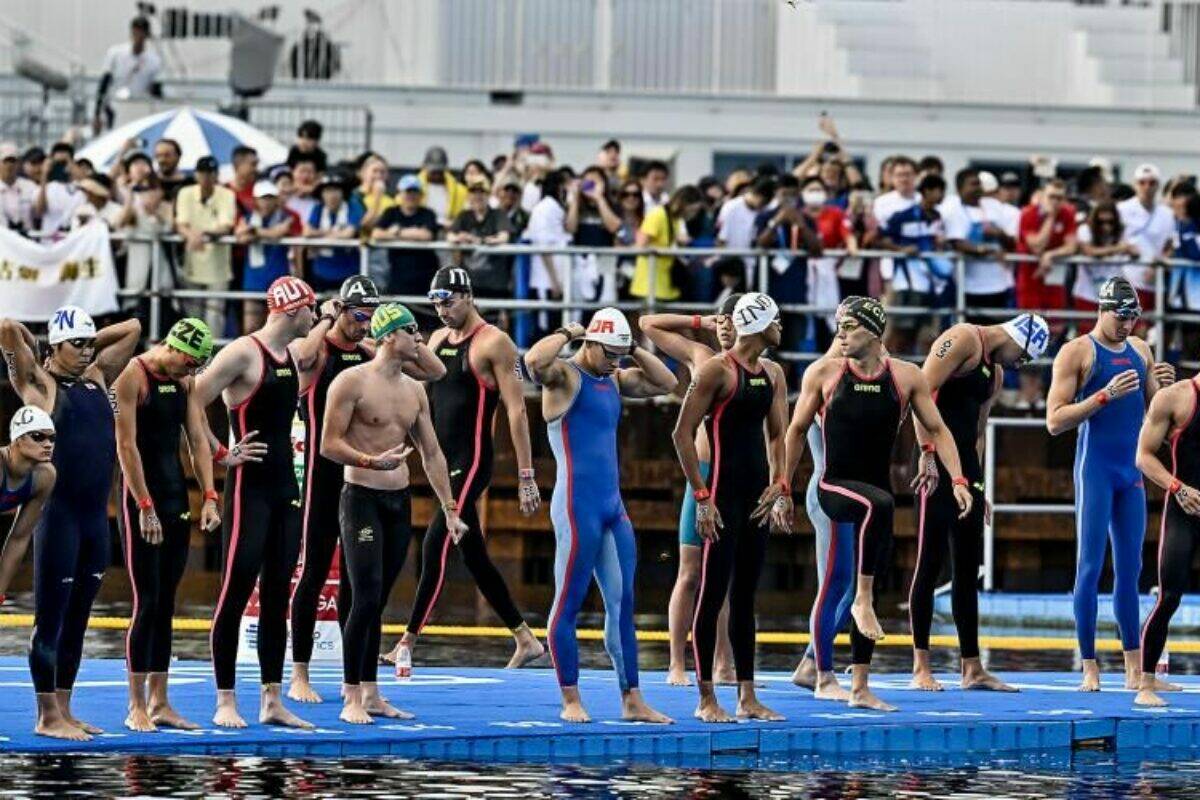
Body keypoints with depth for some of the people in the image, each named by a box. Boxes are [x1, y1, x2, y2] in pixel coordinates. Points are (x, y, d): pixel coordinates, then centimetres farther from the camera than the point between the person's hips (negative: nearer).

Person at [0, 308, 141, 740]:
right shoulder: (38, 383, -3)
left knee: (77, 619, 11)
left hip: (96, 515, 7)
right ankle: (47, 717, 0)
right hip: (58, 513, -7)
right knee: (50, 618, -3)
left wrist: (92, 342, 16)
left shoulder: (96, 378, 15)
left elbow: (132, 328, 23)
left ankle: (64, 711, 17)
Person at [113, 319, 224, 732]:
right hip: (141, 501, -7)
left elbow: (198, 440, 10)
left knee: (166, 605, 8)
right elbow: (126, 445, -15)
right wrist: (145, 507, -18)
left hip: (177, 498, 7)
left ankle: (160, 703, 11)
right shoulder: (132, 376, -11)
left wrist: (209, 497, 0)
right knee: (147, 604, -8)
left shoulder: (185, 381, 11)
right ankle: (137, 707, -5)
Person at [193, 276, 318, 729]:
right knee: (236, 593, -5)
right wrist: (221, 454, -14)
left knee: (277, 596, 9)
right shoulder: (243, 353, -12)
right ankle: (225, 701, -2)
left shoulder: (293, 356, 13)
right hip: (249, 487, -8)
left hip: (285, 487, 8)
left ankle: (272, 701, 12)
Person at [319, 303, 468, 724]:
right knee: (365, 598, -14)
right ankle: (352, 699, -11)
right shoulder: (353, 381, -8)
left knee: (378, 601, 9)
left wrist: (450, 510, 13)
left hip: (399, 502, 7)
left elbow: (431, 453, 17)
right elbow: (329, 444, -13)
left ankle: (370, 694, 13)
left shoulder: (414, 390, 13)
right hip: (362, 499, -7)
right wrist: (372, 461, -27)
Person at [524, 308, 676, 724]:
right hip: (578, 504, -8)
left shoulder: (614, 379, 17)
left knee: (622, 604, 7)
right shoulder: (565, 375, -7)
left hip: (613, 506, 8)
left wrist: (634, 349, 13)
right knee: (568, 604, -2)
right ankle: (571, 701, 2)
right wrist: (568, 333, -14)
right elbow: (534, 360, -28)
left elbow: (665, 383, 24)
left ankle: (632, 700, 9)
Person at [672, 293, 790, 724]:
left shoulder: (773, 374, 13)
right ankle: (706, 699, -1)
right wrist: (701, 497, -15)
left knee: (746, 596, 10)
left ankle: (747, 697, 13)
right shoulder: (717, 371, -11)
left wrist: (778, 487, 5)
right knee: (713, 593, -4)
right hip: (724, 491, -8)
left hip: (757, 494, 8)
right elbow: (683, 434, -13)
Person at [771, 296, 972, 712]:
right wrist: (783, 489, 4)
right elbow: (797, 430, 6)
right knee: (879, 504, -36)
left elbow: (936, 430, 8)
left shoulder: (906, 377, 3)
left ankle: (860, 687, 16)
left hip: (876, 489, 4)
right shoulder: (823, 373, -2)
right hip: (836, 486, -4)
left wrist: (957, 480, -3)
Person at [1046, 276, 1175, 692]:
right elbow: (1055, 421, -12)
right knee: (1090, 566, -5)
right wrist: (1105, 395, -22)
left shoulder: (1141, 351, 12)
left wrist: (1164, 386, -3)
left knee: (1130, 568, 8)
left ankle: (1135, 668, 11)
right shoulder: (1076, 352, -6)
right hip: (1095, 467, -6)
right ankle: (1089, 667, -3)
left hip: (1132, 470, 6)